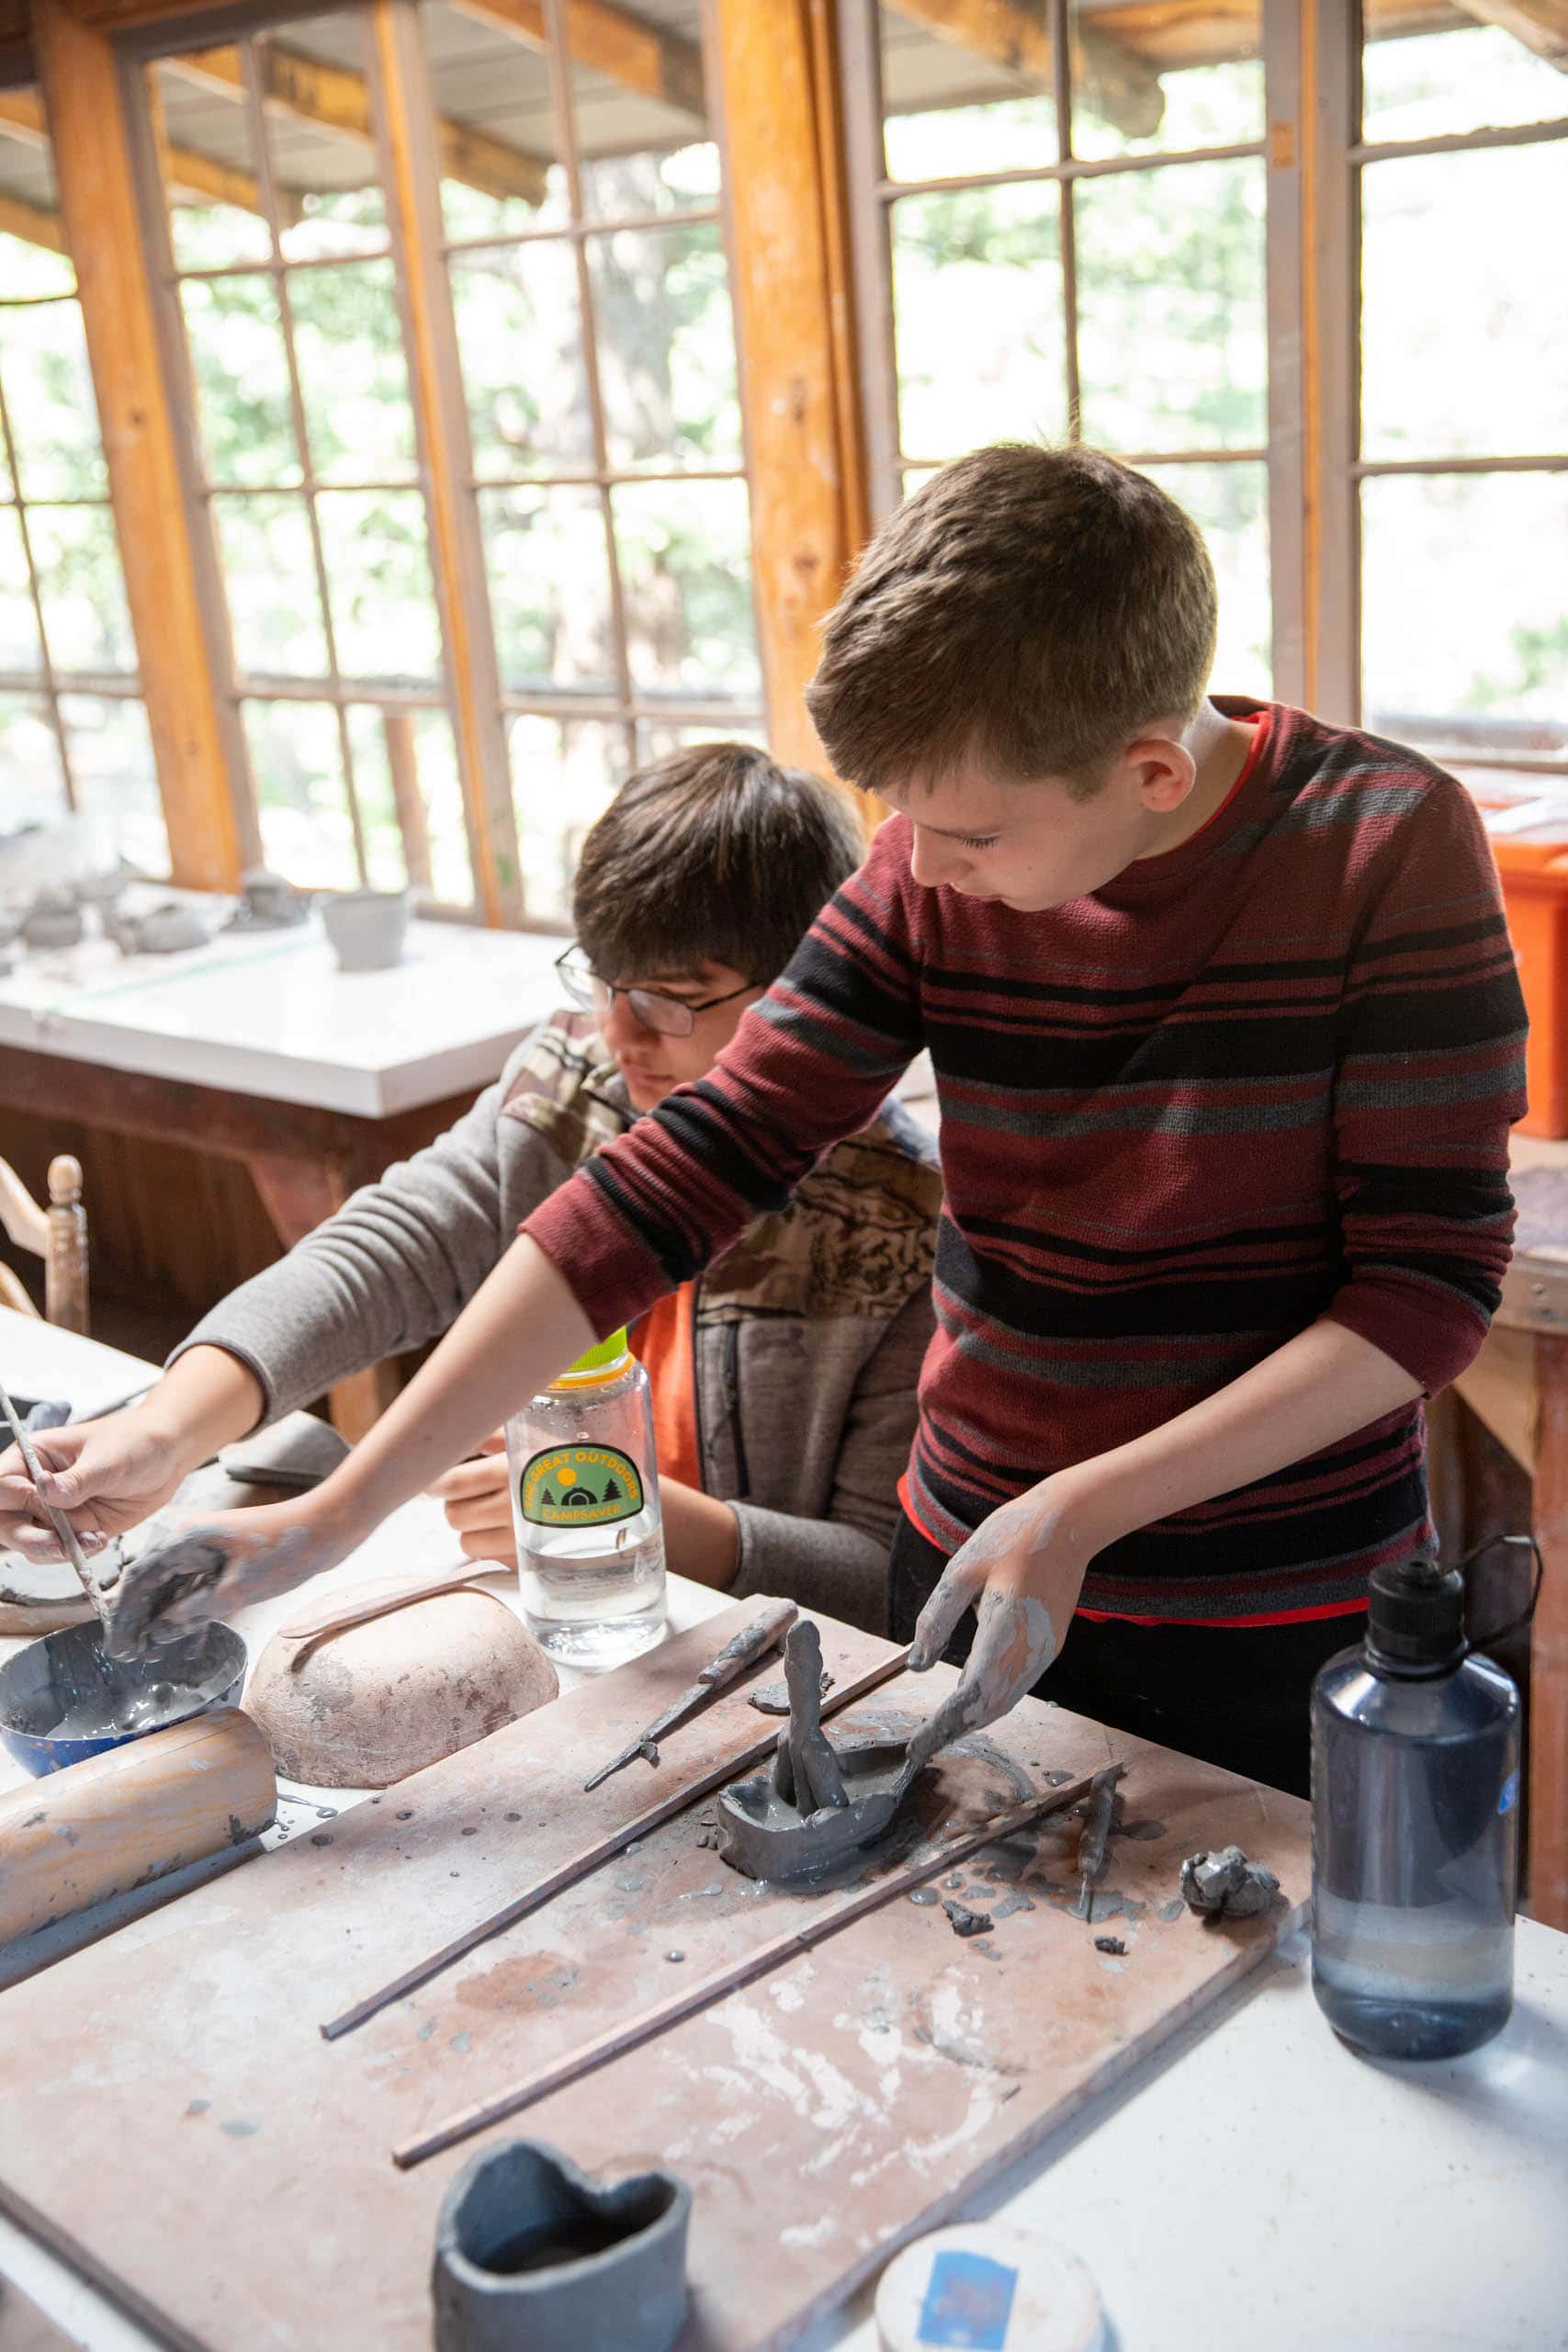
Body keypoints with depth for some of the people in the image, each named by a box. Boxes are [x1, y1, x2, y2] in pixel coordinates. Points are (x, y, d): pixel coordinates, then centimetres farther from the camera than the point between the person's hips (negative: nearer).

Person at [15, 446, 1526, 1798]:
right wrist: (346, 1506, -15)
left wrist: (1087, 1508, -23)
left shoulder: (1386, 847, -17)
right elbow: (690, 1170, -12)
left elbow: (1432, 1283, -16)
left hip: (1282, 1628, -3)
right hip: (973, 1571, 3)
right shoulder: (932, 871, -8)